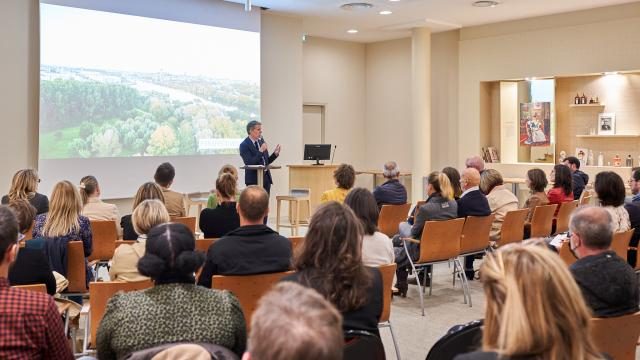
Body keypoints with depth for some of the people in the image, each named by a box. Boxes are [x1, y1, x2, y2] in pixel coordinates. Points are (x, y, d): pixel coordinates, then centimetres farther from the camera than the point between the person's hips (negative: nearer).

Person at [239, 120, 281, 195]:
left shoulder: (261, 141, 10)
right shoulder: (244, 145, -10)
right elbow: (250, 163, -21)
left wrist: (275, 153, 0)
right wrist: (260, 151, -24)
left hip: (266, 178, 7)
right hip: (254, 180, -6)